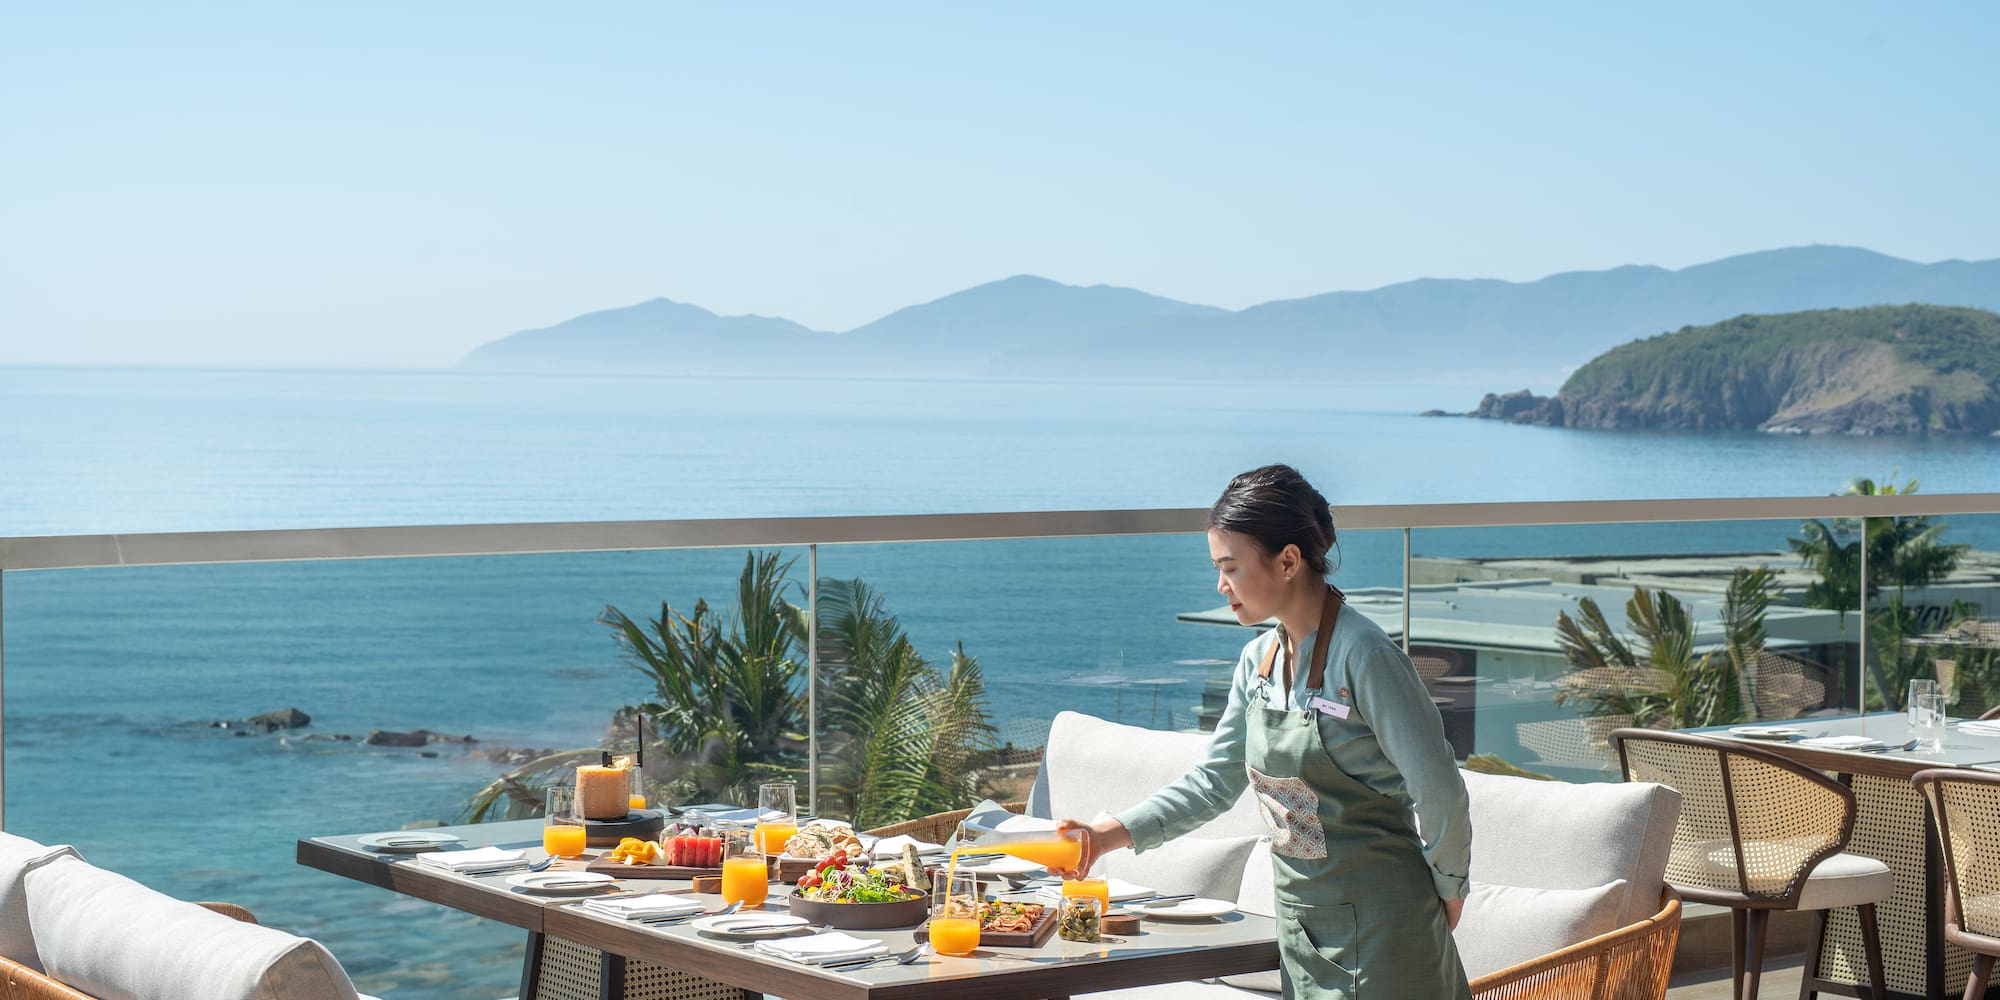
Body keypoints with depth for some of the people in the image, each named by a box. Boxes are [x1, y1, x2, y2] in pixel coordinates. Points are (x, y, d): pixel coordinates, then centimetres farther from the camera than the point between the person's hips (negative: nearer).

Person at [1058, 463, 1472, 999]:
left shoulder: (1365, 657, -19)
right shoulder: (1259, 661, 6)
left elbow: (1439, 789, -16)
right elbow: (1214, 781, 11)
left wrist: (1446, 888, -5)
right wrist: (1107, 834, 2)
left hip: (1378, 923, -7)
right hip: (1302, 917, 7)